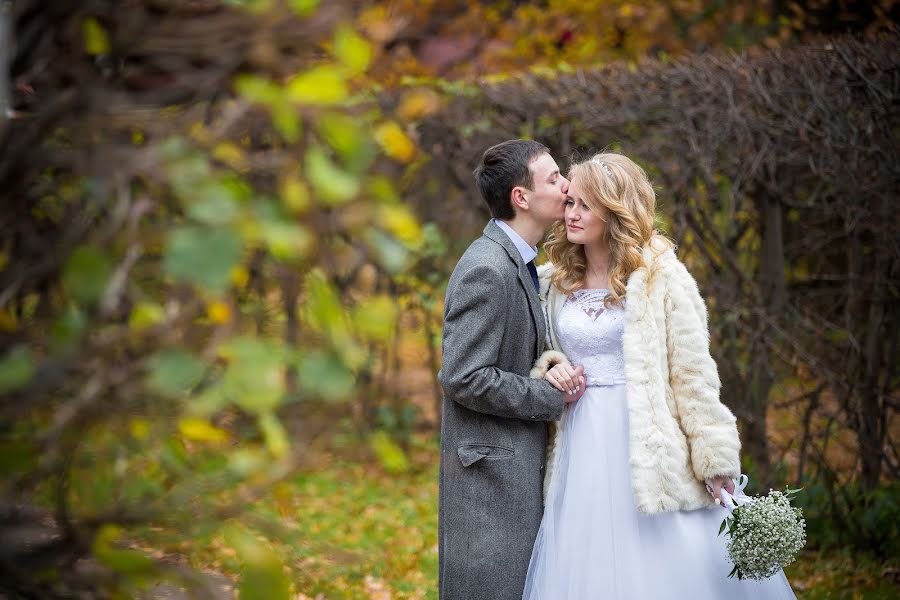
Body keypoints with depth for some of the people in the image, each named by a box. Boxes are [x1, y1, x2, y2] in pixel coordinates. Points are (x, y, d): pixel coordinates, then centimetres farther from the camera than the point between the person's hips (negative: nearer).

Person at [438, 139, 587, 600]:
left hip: (521, 465, 10)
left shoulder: (517, 263, 13)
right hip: (491, 470, -10)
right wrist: (553, 396, -14)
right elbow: (464, 378, -22)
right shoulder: (486, 269, -18)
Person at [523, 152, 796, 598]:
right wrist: (547, 373, -3)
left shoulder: (660, 276, -6)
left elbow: (693, 374, -6)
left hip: (649, 443, -4)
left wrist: (715, 460, -8)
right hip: (582, 445, 4)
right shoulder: (553, 280, 8)